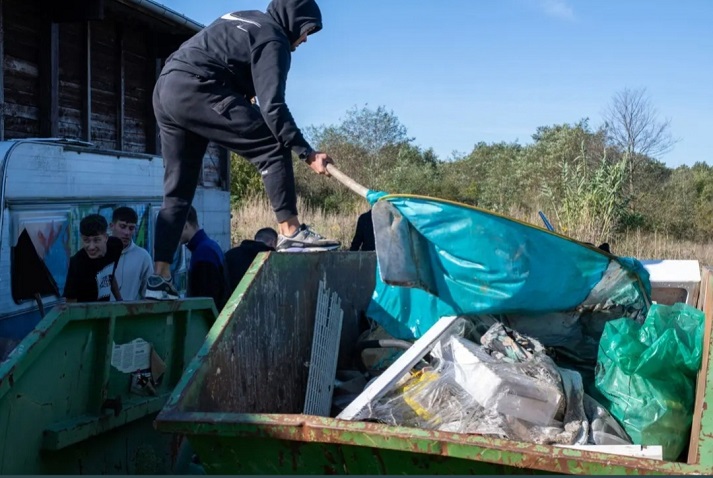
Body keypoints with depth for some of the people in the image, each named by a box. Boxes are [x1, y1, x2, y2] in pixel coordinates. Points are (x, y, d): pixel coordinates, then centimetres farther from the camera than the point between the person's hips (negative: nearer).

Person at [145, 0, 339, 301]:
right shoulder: (272, 38, -2)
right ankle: (290, 231, -8)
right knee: (272, 147, -6)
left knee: (177, 192, 11)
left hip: (165, 90, 10)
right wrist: (307, 153, -13)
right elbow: (272, 105, -13)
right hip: (195, 90, -10)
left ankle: (159, 278, 9)